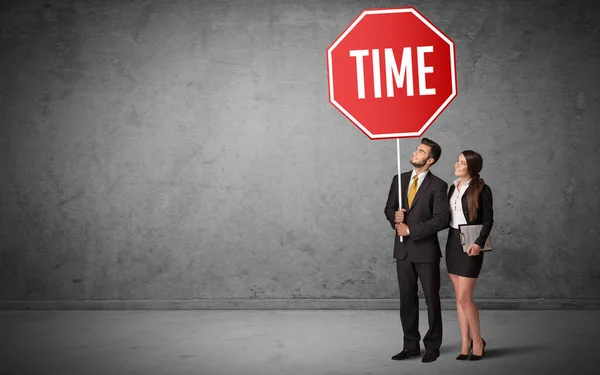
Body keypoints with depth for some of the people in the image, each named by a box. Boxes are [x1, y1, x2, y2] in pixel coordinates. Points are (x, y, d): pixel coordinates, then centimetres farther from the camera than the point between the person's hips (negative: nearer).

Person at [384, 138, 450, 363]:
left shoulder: (438, 186, -7)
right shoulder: (399, 179, 8)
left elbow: (442, 220, -15)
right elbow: (389, 208, 12)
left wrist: (411, 229, -15)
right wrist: (394, 217, -11)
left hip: (425, 250, -4)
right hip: (403, 249, 4)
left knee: (432, 300, 7)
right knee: (407, 300, 10)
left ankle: (432, 347, 21)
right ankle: (411, 345, 22)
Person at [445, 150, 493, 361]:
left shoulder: (481, 189, -9)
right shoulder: (453, 188, 10)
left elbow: (488, 220, -9)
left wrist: (479, 243, -22)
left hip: (470, 245, -7)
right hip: (452, 242, 7)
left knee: (465, 297, -7)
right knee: (459, 297, 9)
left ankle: (478, 341, 13)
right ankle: (465, 342, 17)